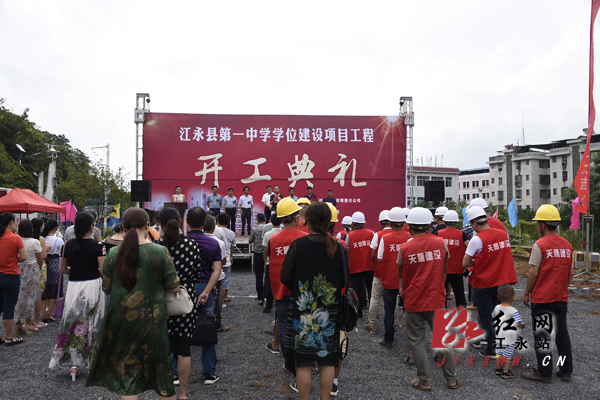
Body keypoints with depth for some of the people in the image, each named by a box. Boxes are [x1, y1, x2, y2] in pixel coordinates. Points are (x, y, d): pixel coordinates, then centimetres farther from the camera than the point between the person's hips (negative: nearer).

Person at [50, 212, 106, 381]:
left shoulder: (68, 245, 2)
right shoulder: (97, 246, -11)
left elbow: (63, 269, 11)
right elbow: (103, 271, -13)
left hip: (74, 286, 4)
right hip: (92, 286, -3)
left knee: (75, 324, 13)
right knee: (93, 324, 9)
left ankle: (74, 364, 13)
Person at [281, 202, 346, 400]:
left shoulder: (298, 244, -12)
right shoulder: (337, 247, -4)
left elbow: (285, 277, -7)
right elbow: (344, 281, 4)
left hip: (302, 309, -2)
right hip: (330, 311, 3)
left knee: (303, 362, 9)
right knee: (327, 360, 15)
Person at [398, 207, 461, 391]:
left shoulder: (404, 248, -11)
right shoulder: (440, 243, -3)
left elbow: (400, 275, 2)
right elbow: (444, 270, 9)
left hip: (413, 301, -2)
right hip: (436, 300, 3)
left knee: (416, 342, 10)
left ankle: (424, 381, 18)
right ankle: (452, 380, 25)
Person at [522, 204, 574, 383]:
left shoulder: (540, 244, -15)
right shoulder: (567, 245, 5)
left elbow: (534, 272, -15)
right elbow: (570, 273, 10)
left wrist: (526, 293, -4)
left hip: (542, 298, -6)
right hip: (561, 298, 6)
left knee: (542, 335, 3)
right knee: (562, 333, 15)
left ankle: (544, 372, 11)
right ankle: (566, 371, 24)